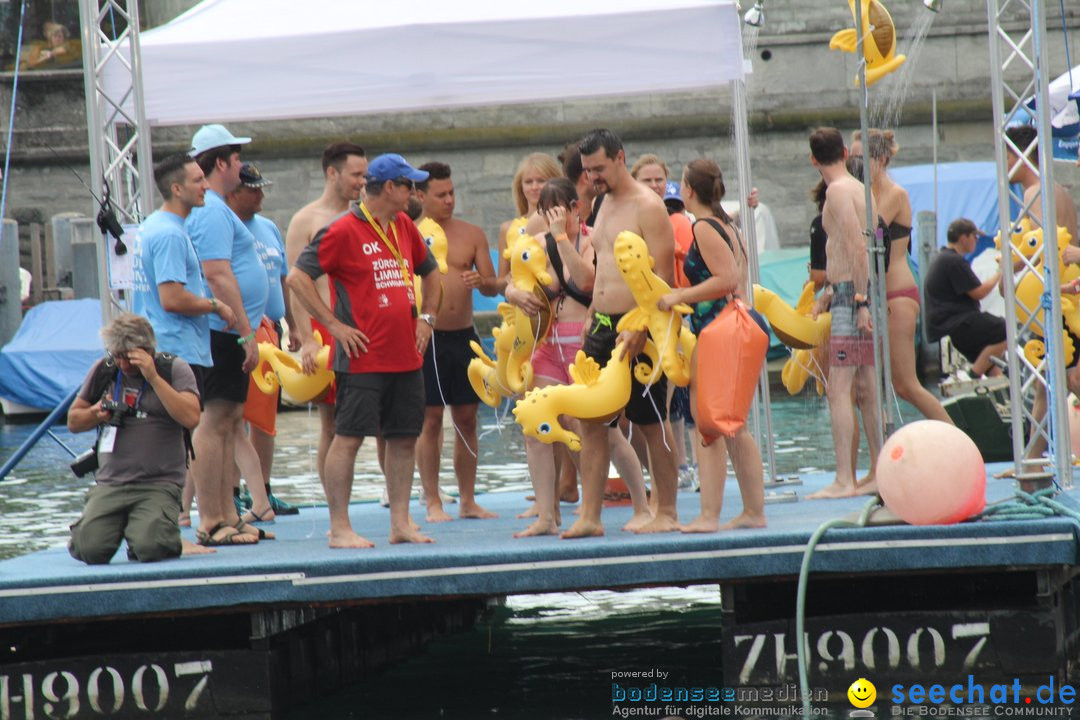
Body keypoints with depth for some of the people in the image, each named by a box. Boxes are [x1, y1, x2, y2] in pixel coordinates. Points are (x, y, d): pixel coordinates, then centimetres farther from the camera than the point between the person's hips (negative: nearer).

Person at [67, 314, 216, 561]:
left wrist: (153, 377, -18)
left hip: (159, 483, -3)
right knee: (91, 550, -19)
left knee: (150, 549, -27)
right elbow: (73, 422, 19)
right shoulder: (103, 370, 10)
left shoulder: (174, 369, 0)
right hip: (110, 483, 3)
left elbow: (191, 418, -17)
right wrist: (96, 413, -4)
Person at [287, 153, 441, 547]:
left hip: (406, 357, 8)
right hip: (363, 358, -8)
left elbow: (429, 272, 31)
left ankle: (400, 523, 15)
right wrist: (334, 325, -14)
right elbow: (297, 278, -13)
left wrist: (426, 317, 16)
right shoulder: (344, 230, -9)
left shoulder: (405, 227, 13)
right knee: (348, 438, -5)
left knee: (404, 438, 9)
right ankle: (340, 529, -3)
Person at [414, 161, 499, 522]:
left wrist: (482, 282, -14)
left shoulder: (472, 234, 9)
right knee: (430, 419, -3)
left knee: (467, 418, 6)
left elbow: (493, 286, 9)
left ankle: (468, 501, 12)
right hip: (427, 336, -4)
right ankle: (433, 503, 1)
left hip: (464, 335, 4)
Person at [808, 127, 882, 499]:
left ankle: (844, 480, -16)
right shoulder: (860, 189, 17)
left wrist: (859, 300, -23)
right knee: (866, 390, 13)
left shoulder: (838, 190, -11)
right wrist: (830, 290, 28)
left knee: (839, 390, -11)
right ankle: (879, 473, 16)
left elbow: (857, 245, -20)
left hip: (851, 295, -9)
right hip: (860, 294, 9)